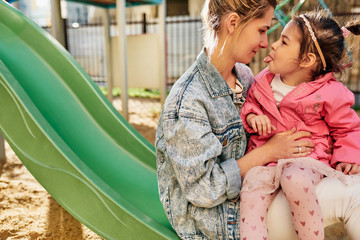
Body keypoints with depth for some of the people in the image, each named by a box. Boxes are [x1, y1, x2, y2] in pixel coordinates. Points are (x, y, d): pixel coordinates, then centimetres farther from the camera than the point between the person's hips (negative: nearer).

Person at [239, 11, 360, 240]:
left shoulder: (329, 93, -5)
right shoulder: (265, 80, 5)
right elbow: (250, 103, 20)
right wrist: (251, 116, -3)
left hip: (305, 156, -3)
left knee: (296, 180, -36)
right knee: (252, 189, -27)